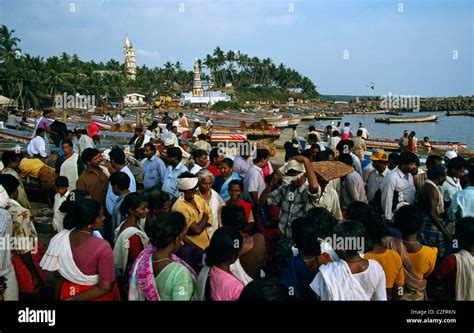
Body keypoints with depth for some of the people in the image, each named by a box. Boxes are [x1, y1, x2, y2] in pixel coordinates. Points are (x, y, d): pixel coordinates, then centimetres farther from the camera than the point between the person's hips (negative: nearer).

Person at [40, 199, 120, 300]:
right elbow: (105, 287, -26)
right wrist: (73, 299, -16)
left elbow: (58, 276, -3)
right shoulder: (102, 247, -27)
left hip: (67, 292, 4)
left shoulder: (60, 238, -13)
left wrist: (57, 298, 10)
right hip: (96, 296, -4)